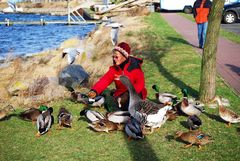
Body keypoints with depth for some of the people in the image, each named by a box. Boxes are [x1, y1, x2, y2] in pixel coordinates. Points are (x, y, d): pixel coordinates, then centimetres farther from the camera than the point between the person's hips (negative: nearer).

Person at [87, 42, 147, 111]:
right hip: (121, 93, 3)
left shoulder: (134, 67, -14)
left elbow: (140, 84, -21)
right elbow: (105, 80, -17)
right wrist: (94, 91, -35)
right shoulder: (114, 69, -2)